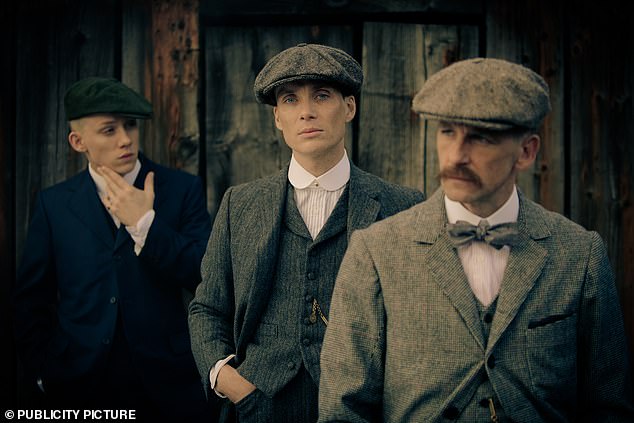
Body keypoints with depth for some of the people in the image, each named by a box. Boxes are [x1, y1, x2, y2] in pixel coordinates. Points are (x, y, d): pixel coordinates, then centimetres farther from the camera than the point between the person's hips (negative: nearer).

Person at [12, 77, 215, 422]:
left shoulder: (183, 189, 0)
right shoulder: (54, 203, 5)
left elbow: (208, 276, -9)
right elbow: (31, 299, 8)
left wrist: (145, 223, -15)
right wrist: (42, 372, 0)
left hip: (167, 385, -1)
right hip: (79, 385, 1)